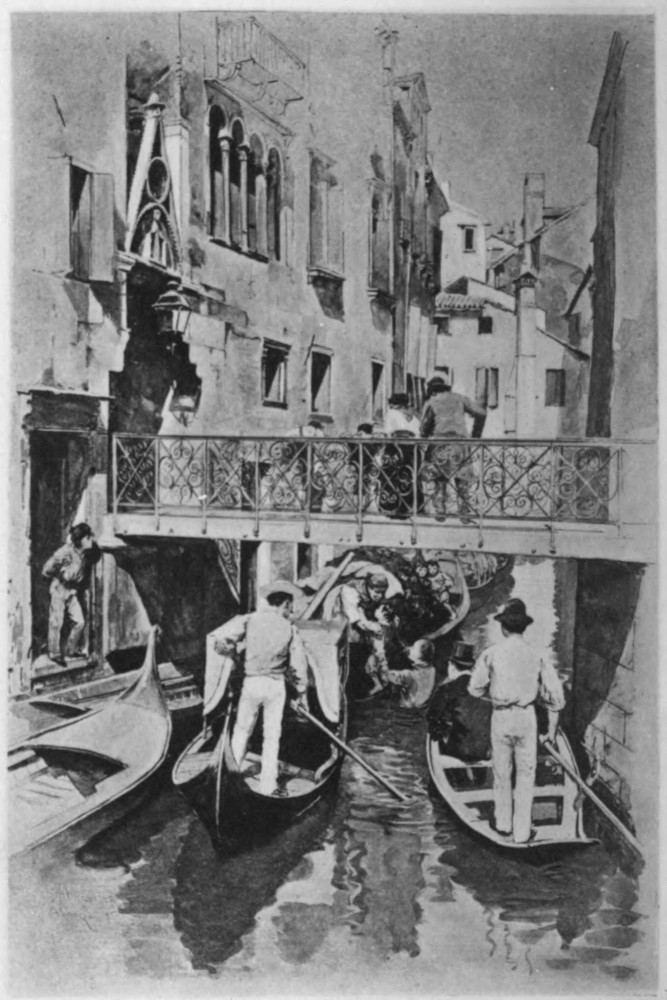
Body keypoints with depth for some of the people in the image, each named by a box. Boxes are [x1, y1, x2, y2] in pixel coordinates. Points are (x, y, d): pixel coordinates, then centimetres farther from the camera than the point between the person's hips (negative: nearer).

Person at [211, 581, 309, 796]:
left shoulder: (249, 620, -4)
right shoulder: (290, 629, -2)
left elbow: (220, 639, -15)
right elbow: (298, 665, 1)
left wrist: (234, 653, 5)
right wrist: (302, 692, 12)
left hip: (251, 682, 0)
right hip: (276, 685, 0)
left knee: (242, 730, 16)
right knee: (272, 735, 10)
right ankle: (268, 785, 13)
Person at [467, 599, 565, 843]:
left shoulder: (492, 653, -7)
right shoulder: (536, 657, -1)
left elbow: (475, 689, -2)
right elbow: (554, 695, 1)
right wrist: (552, 728, 11)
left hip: (500, 716, 0)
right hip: (526, 716, 0)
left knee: (502, 773, 16)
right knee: (525, 775, 10)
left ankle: (504, 824, 29)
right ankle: (522, 832, 13)